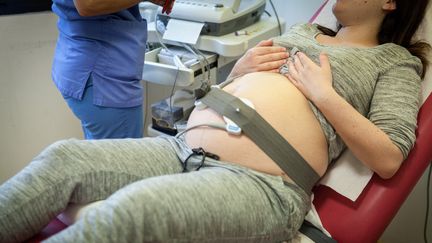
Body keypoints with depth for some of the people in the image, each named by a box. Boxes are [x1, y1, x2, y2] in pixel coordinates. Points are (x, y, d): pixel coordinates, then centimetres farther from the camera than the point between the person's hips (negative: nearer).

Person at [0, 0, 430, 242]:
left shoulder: (395, 59, 11)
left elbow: (389, 158, -3)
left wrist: (324, 94, -7)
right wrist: (239, 71, 7)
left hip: (262, 184, -6)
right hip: (184, 149, 7)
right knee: (64, 157, -12)